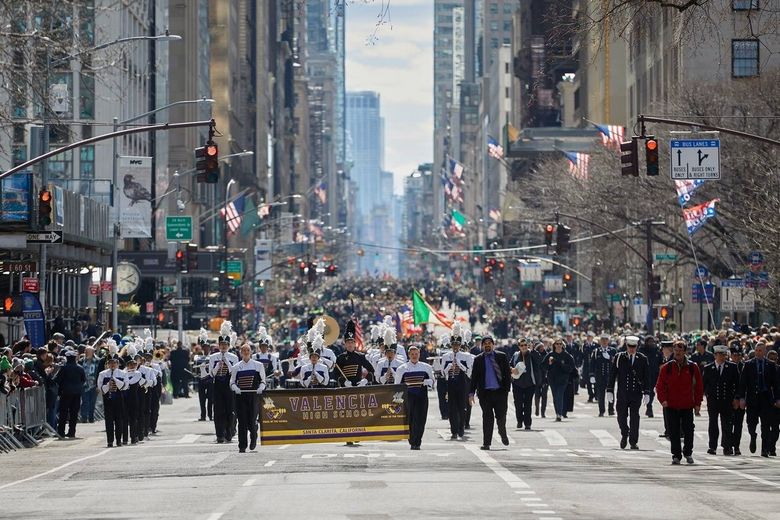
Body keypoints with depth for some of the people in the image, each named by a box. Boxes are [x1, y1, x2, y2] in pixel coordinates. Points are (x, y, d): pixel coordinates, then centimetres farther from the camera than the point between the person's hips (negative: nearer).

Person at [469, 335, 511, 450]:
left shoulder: (501, 356, 6)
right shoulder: (478, 359, 6)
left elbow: (507, 374, 6)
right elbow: (474, 377, 7)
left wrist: (507, 389, -2)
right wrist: (472, 393, 0)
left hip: (500, 392, 0)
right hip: (485, 393, 0)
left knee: (501, 417, 2)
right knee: (487, 418, -2)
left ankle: (502, 433, 33)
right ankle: (486, 443, 2)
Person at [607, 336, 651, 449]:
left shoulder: (642, 359, 3)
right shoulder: (619, 358, 3)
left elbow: (646, 377, 4)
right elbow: (612, 375, 4)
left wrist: (646, 393, -1)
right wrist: (610, 391, 0)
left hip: (636, 393, 0)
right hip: (622, 393, 1)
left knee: (634, 417, -2)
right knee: (621, 416, 3)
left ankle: (633, 442, 5)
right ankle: (624, 435, 29)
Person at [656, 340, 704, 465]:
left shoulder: (692, 368, 1)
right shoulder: (666, 368, 1)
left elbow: (699, 386, 6)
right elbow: (660, 385, 3)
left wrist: (697, 403, 2)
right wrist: (663, 399, -10)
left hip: (687, 405, 0)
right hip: (671, 406, 0)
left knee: (688, 431, 4)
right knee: (674, 432, 1)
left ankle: (688, 453, 22)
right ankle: (676, 455, 9)